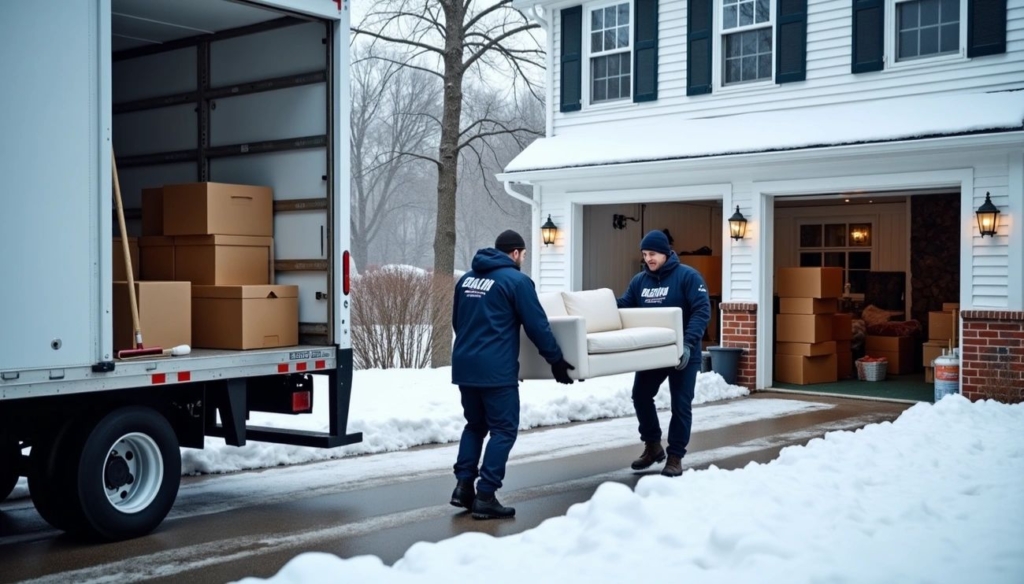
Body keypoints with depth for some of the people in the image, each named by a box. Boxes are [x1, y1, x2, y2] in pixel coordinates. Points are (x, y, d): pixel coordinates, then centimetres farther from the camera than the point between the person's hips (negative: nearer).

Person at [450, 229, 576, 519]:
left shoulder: (466, 278, 15)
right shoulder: (516, 280, -6)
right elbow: (538, 326, -6)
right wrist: (556, 360, 4)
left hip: (464, 364, 7)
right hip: (496, 369, -7)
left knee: (475, 425, 19)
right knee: (503, 430, 1)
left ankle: (463, 485, 11)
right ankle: (485, 496, -3)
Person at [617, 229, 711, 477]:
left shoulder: (687, 276, -11)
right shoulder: (639, 280, 5)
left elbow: (702, 310, -18)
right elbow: (622, 307, 6)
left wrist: (688, 343, -30)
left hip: (682, 353, -5)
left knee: (680, 404, 0)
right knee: (641, 396, 6)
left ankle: (675, 457, 10)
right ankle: (652, 446, 24)